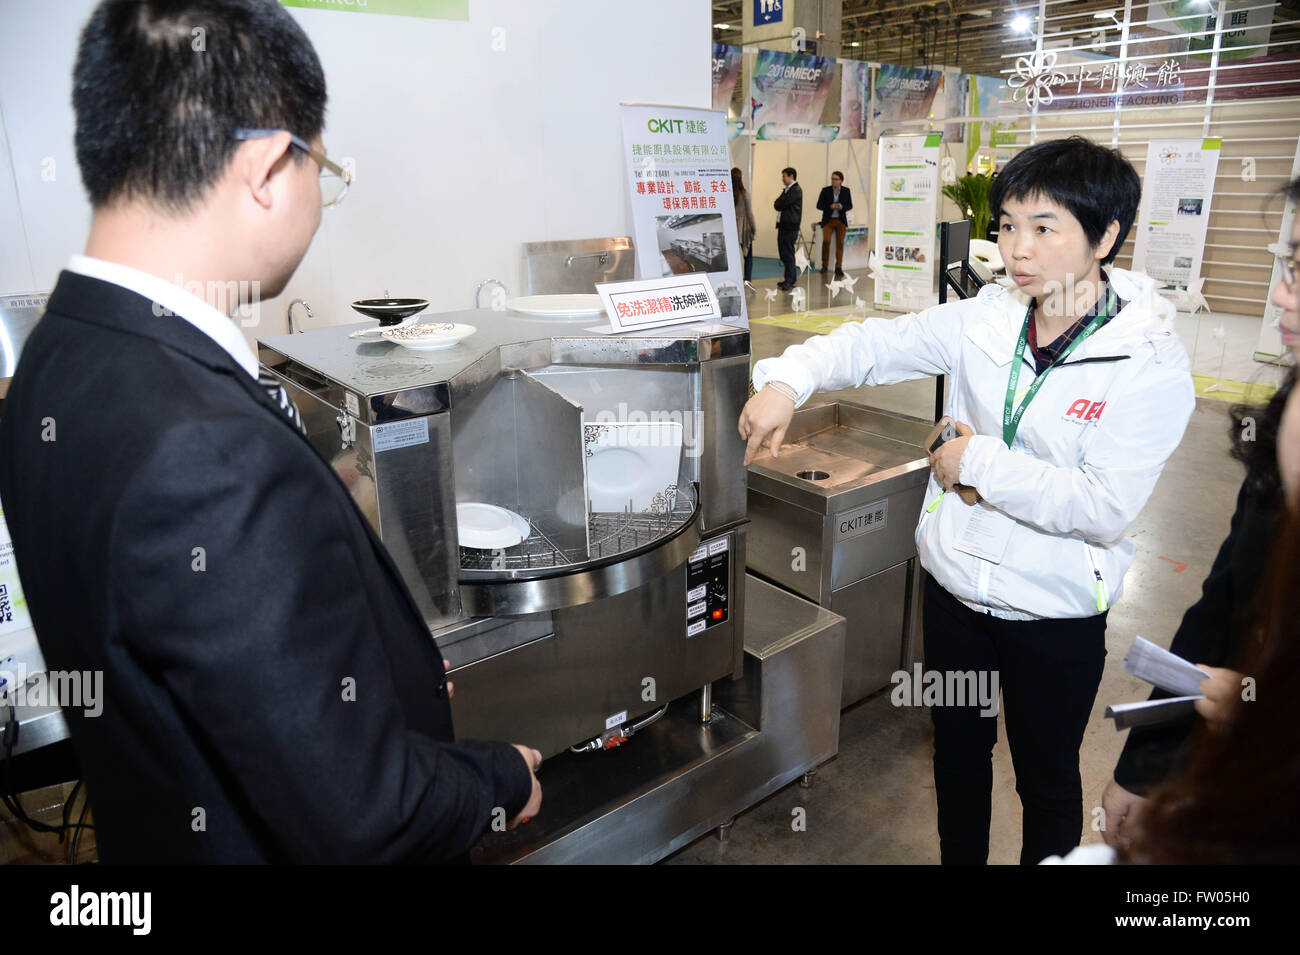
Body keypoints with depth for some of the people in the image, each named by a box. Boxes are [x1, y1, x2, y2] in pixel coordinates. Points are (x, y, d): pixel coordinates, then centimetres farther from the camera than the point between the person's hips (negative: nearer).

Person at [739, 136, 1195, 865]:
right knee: (958, 749, 25)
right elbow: (874, 343, -5)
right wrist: (787, 381, -21)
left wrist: (977, 462, -20)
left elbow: (1105, 509, -24)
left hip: (1054, 612, -4)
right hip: (955, 583, 4)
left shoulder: (1151, 364, -17)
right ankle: (959, 856, 50)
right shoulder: (986, 319, -6)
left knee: (1047, 778, 19)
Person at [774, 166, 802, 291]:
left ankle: (790, 280, -2)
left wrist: (778, 203, 4)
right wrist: (779, 204, -1)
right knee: (783, 253, 12)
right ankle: (792, 277, 22)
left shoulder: (796, 190, -11)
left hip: (790, 226, -9)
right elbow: (777, 205, 18)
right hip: (783, 225, 9)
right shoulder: (787, 190, 18)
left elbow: (779, 205, -15)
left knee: (788, 253, -7)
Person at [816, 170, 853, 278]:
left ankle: (838, 268, 3)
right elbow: (819, 205, 0)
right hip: (828, 220, -1)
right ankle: (824, 265, 0)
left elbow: (850, 205, 7)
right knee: (826, 241, -17)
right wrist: (830, 207, -17)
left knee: (840, 243, -2)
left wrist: (842, 207, -14)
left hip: (841, 221, 1)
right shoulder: (825, 190, -1)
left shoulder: (846, 191, 2)